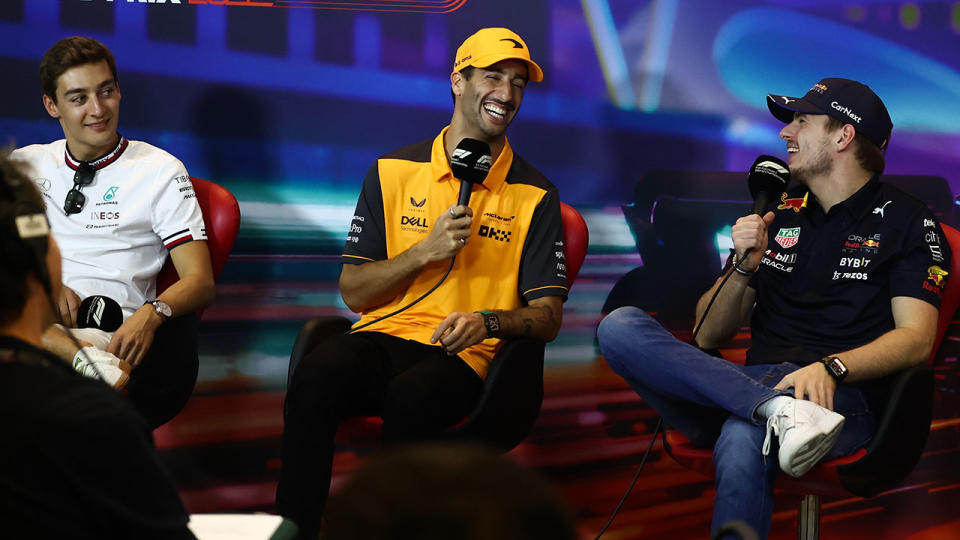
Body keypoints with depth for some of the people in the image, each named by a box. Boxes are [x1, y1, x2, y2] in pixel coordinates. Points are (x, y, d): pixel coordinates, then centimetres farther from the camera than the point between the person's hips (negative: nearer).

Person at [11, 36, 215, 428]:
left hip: (113, 332, -2)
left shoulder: (160, 170, 12)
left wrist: (151, 313, -20)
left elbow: (200, 282, 3)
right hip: (31, 318, 2)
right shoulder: (26, 164, 21)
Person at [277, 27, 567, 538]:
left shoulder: (535, 195, 8)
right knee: (315, 375, -32)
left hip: (463, 356, -1)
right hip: (383, 337, 2)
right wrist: (425, 251, -5)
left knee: (411, 396, -37)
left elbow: (547, 317, 6)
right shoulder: (393, 171, 11)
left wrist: (487, 321, -15)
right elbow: (353, 292, 9)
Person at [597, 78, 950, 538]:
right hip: (756, 381, 6)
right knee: (619, 327, -21)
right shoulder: (779, 213, 21)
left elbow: (916, 339, -5)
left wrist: (830, 367, -22)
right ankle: (777, 410, -34)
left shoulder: (906, 221, 8)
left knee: (742, 440, -41)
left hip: (842, 396, -5)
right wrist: (745, 267, 0)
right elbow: (708, 335, 19)